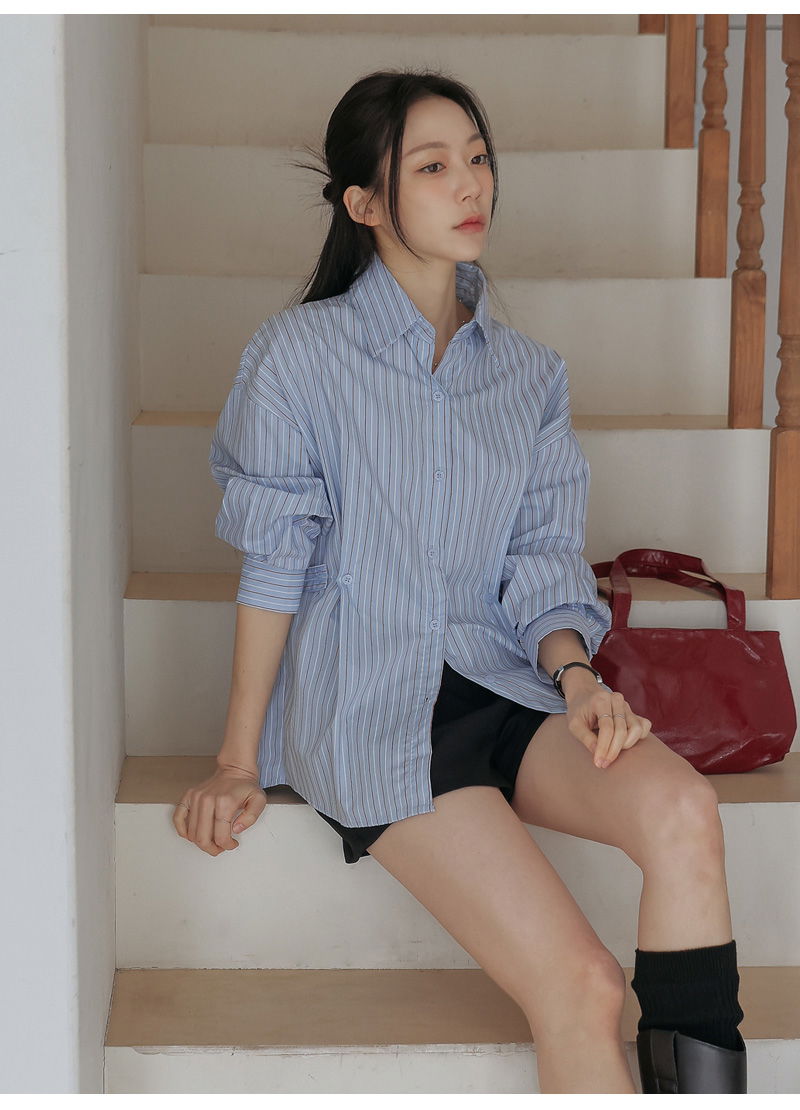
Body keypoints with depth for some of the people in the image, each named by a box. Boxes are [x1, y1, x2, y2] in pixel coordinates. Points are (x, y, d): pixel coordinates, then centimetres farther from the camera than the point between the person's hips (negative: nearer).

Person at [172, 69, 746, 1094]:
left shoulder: (529, 372, 13)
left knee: (683, 807, -29)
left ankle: (700, 1082, -19)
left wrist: (574, 673, -10)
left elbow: (542, 552, 11)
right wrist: (238, 762, 0)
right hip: (366, 708, -4)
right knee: (581, 986, -22)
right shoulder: (302, 352, -1)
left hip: (501, 683, 5)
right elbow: (273, 565, -1)